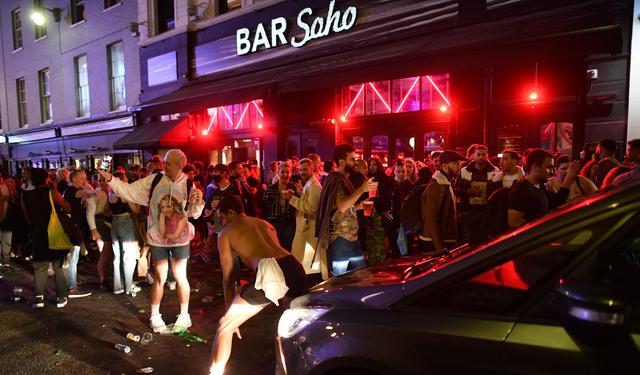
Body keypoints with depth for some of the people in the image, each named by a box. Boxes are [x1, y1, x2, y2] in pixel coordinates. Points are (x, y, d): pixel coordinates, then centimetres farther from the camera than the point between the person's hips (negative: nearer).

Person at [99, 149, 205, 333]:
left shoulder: (188, 185, -7)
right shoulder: (154, 180, -6)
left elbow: (193, 213, -3)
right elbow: (129, 190, -3)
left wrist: (198, 202, -22)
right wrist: (111, 180, -12)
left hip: (180, 237, 0)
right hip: (158, 237, 1)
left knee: (181, 278, 9)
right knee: (159, 278, 10)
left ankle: (184, 315, 26)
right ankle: (155, 316, 29)